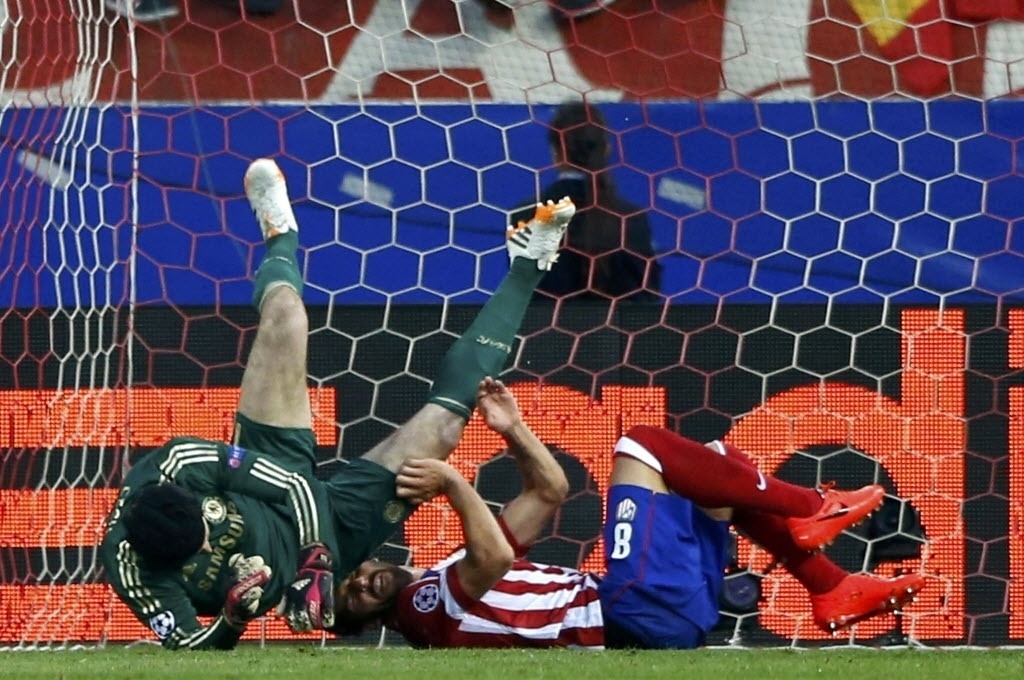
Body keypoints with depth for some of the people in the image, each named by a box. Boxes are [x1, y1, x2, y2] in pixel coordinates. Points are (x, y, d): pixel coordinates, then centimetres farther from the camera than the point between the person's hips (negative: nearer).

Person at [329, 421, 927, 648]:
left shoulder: (448, 573, 23)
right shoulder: (427, 608, -7)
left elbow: (549, 492, 22)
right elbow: (496, 558, -30)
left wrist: (511, 430, 8)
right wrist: (455, 487, -26)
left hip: (663, 614, 10)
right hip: (645, 617, -10)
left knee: (720, 468, 16)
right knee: (640, 446, -8)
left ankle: (832, 591, 7)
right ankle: (809, 510, -4)